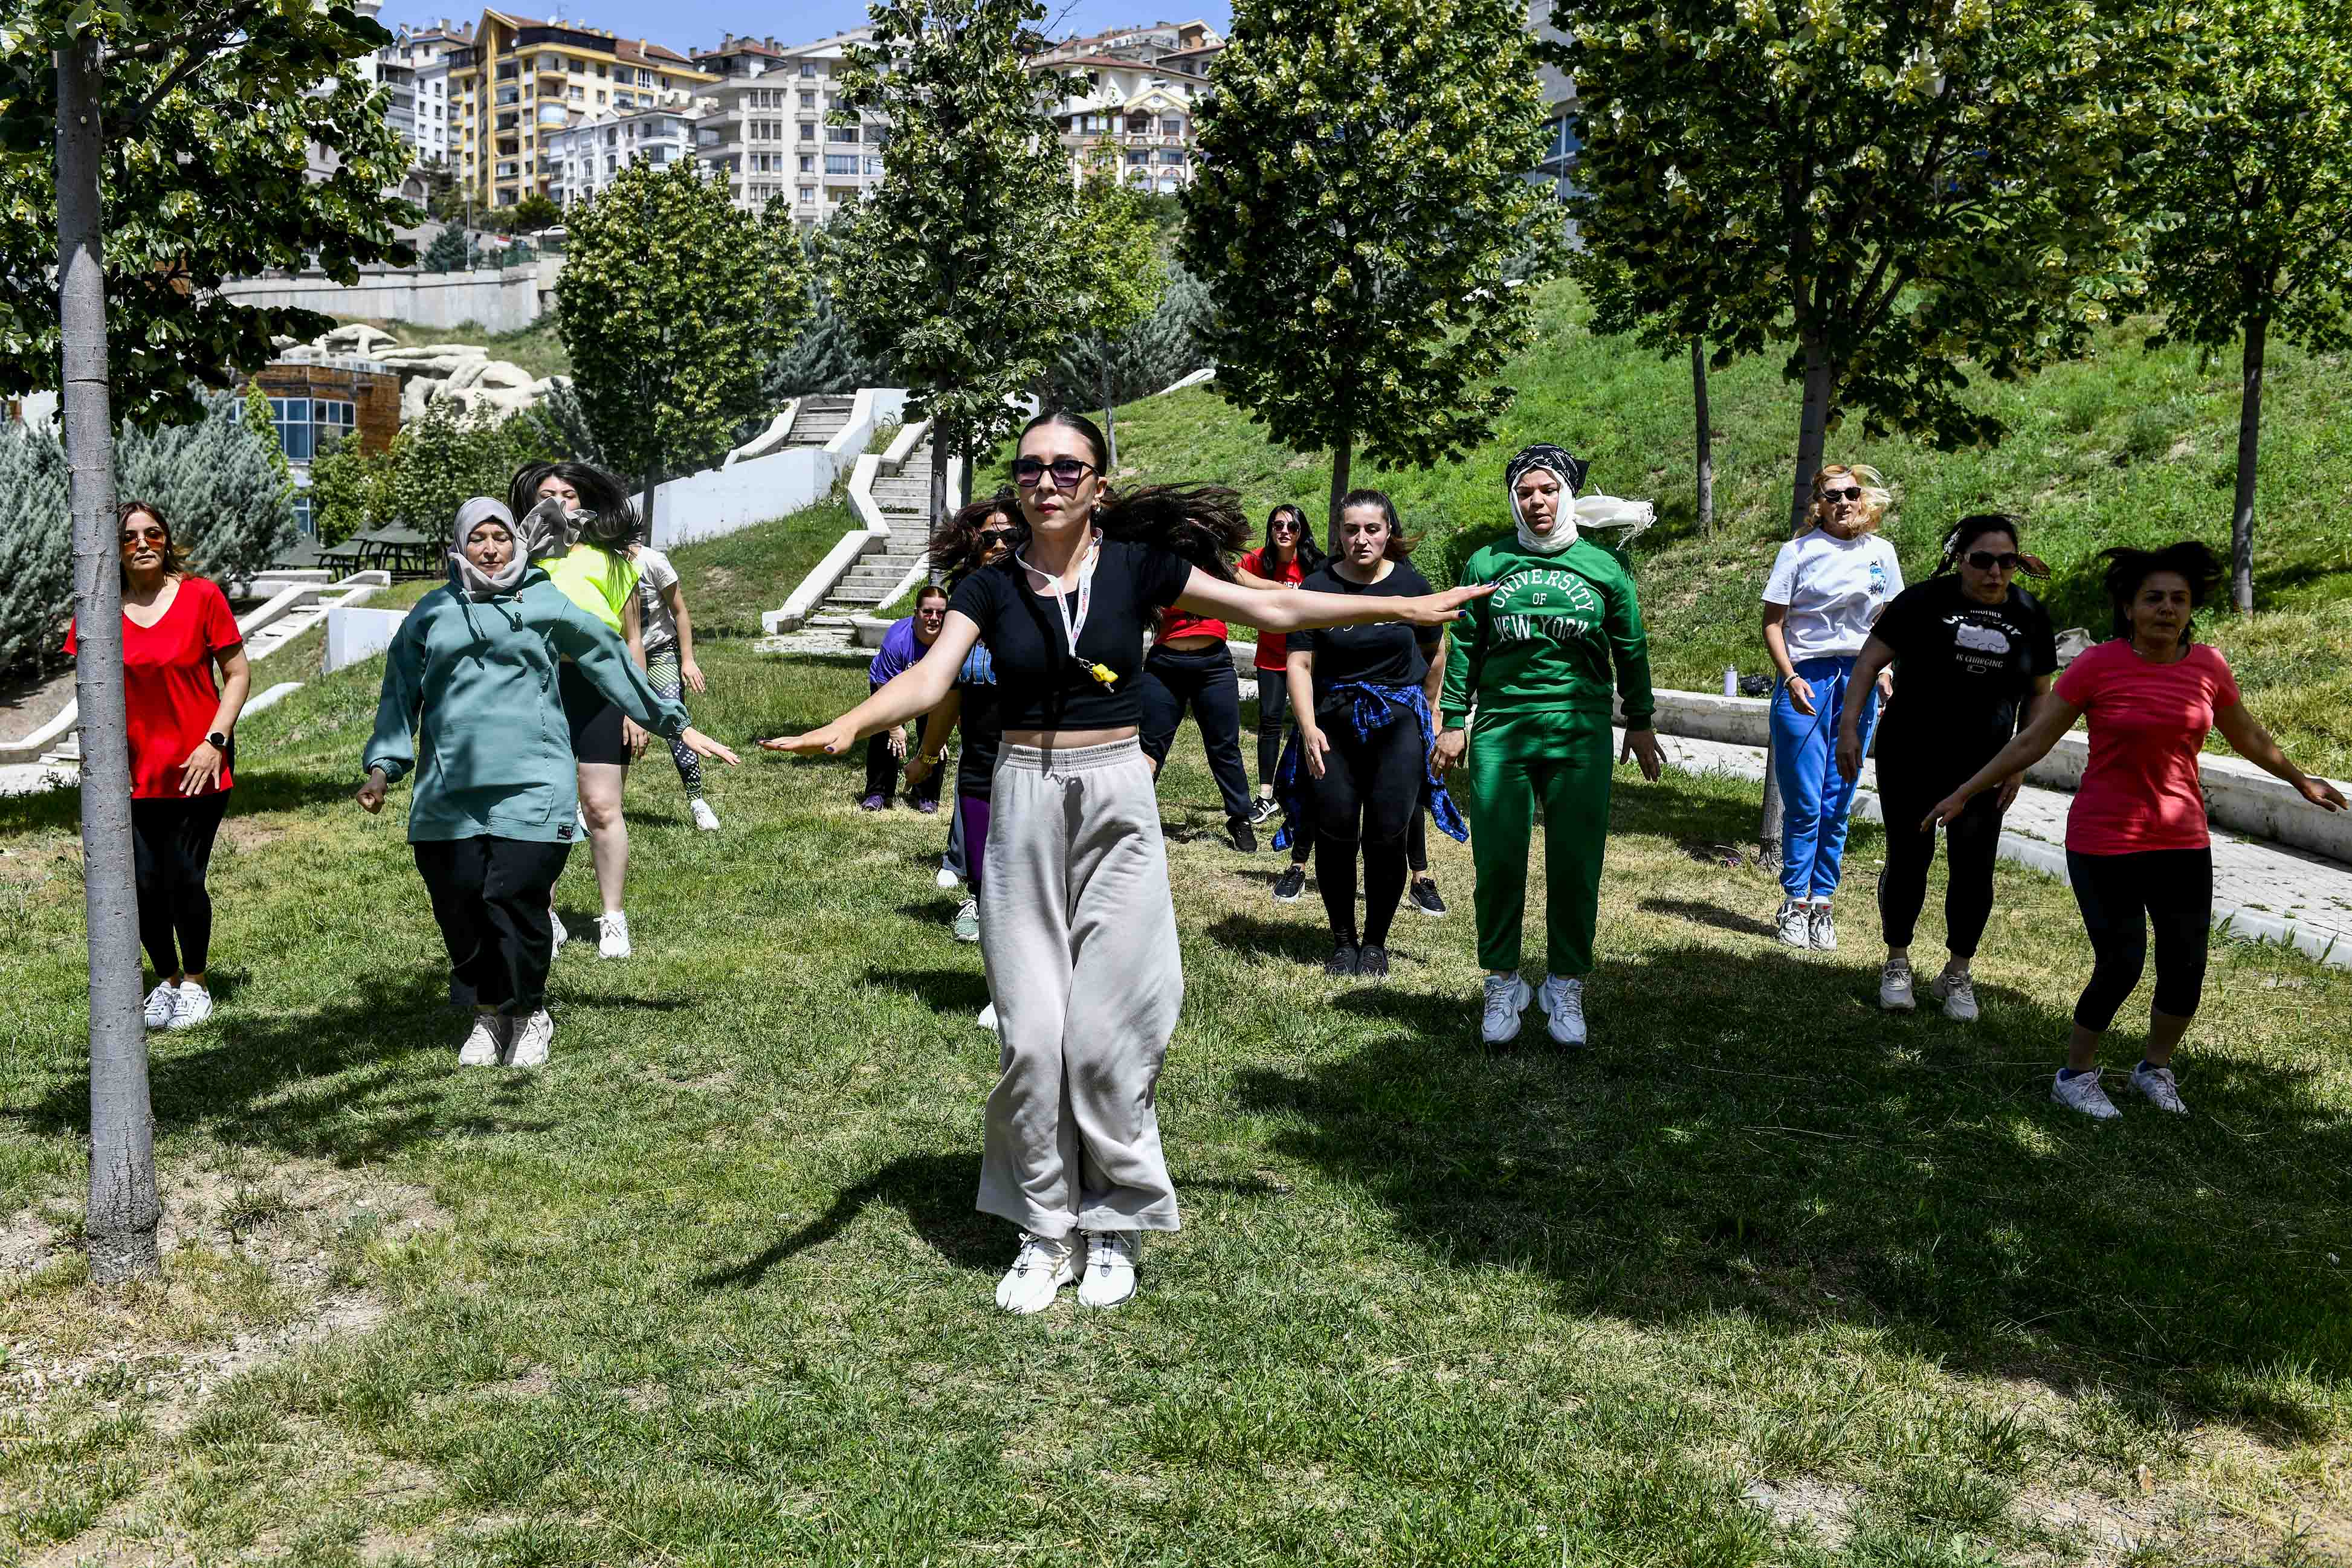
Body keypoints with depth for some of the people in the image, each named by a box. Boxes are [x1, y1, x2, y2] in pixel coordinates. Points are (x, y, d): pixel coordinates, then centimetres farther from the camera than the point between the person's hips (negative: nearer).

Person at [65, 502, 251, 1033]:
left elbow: (238, 675, -1)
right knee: (145, 885, 1)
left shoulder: (201, 597, -5)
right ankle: (166, 979, 25)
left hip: (196, 768, -2)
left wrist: (214, 741, -11)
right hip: (135, 770, 2)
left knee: (184, 881, -2)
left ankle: (195, 982, 20)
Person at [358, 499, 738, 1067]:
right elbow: (400, 695, 19)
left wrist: (677, 725, 17)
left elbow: (613, 665, 15)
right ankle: (487, 1014, 20)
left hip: (531, 786, -2)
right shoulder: (431, 614, 16)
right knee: (457, 906, 0)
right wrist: (382, 767, 9)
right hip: (447, 791, 3)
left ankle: (528, 1013, 11)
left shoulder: (548, 604, 11)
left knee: (515, 900, -11)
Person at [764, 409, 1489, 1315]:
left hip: (1117, 807, -1)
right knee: (1031, 1035, 0)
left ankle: (1114, 1223, 16)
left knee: (1106, 1030, -2)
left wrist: (1403, 608, -3)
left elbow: (1274, 609, 0)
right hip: (1023, 808, 1)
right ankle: (1045, 1229, 16)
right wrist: (844, 728, -32)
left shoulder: (1138, 568, 1)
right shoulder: (992, 587, 2)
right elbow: (928, 679, -12)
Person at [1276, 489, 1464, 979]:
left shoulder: (1410, 584, 0)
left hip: (1399, 722, 0)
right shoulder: (1317, 586, -3)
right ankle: (1343, 939, 18)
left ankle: (1376, 941, 15)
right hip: (1333, 722, 0)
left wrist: (1428, 711, 22)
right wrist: (1308, 728, -17)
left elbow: (1435, 653, 15)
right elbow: (1299, 663, -6)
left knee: (1387, 837, -2)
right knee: (1336, 836, 1)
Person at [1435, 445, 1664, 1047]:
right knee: (1498, 861, -1)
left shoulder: (1603, 564, 8)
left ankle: (1565, 987, 14)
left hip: (1581, 732, 0)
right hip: (1501, 729, 0)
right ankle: (1502, 984, 14)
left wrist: (1640, 722, 15)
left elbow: (1631, 648, 15)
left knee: (1576, 863, 0)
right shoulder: (1486, 563, 9)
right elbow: (1464, 647, 12)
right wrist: (1453, 721, 7)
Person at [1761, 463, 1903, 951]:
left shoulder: (1881, 553, 8)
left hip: (1858, 680, 4)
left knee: (1838, 805, 6)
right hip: (1807, 678, -3)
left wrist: (1883, 673, 5)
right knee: (1804, 803, -2)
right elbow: (1772, 622, -4)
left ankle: (1822, 903, 15)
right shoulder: (1799, 551, -3)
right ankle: (1795, 904, 9)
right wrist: (1790, 679, -16)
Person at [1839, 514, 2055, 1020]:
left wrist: (2020, 764, 4)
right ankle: (1897, 964, 20)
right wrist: (1849, 726, -15)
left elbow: (2038, 694, 11)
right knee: (1908, 858, 3)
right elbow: (1870, 660, -6)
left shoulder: (2029, 615, 3)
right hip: (1910, 760, -2)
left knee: (1974, 869, 2)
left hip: (1983, 768, 2)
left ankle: (1957, 976, 17)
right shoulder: (1925, 600, -7)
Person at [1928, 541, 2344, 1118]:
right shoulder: (2098, 666, -11)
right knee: (2120, 967, -4)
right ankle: (2075, 1075, 18)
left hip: (2182, 842, 4)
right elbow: (2032, 741, -6)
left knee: (2185, 967, 6)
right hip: (2104, 844, -4)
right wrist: (1964, 793, -7)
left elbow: (2247, 736, 19)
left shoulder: (2210, 666, 1)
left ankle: (2155, 1066, 31)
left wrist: (2300, 780, 32)